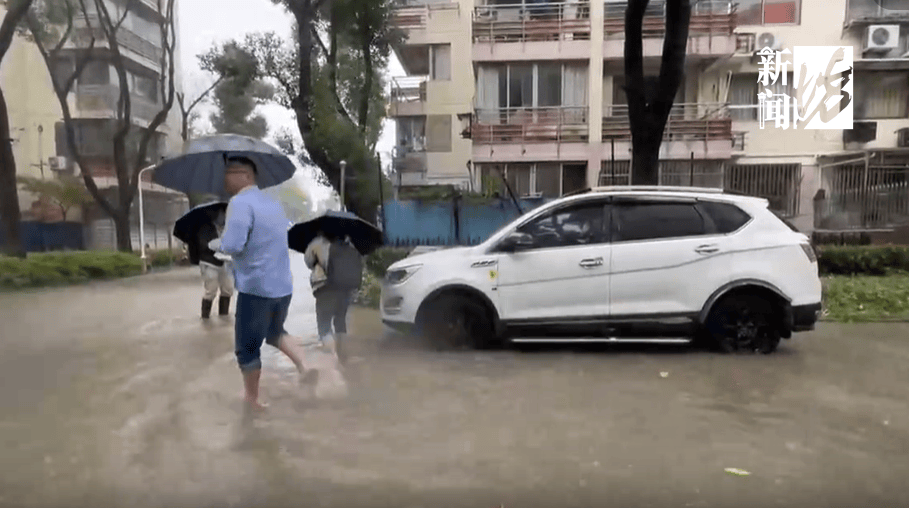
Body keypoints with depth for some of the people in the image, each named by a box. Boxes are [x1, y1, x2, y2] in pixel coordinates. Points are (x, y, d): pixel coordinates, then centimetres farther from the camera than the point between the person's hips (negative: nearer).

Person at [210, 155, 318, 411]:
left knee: (247, 347, 9)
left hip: (256, 287, -8)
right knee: (275, 332, 28)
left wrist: (215, 244, -2)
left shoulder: (240, 203, -13)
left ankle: (251, 399, 20)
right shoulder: (274, 203, 14)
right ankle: (304, 367, 9)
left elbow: (233, 245, -24)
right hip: (283, 285, 8)